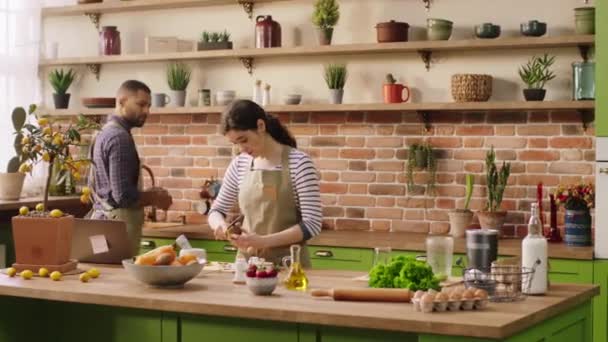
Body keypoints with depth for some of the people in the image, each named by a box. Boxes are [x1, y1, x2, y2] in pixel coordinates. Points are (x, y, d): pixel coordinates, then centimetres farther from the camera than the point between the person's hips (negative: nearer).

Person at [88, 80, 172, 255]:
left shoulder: (106, 132, 14)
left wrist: (149, 194, 15)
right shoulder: (119, 137, -16)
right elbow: (123, 195, -22)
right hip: (119, 223, -10)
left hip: (104, 218, 10)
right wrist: (155, 199, -5)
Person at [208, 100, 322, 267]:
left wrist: (264, 241, -21)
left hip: (288, 263, -4)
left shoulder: (298, 162, -8)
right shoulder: (239, 164, 6)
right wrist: (220, 225, -6)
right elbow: (216, 211, 17)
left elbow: (312, 224, -12)